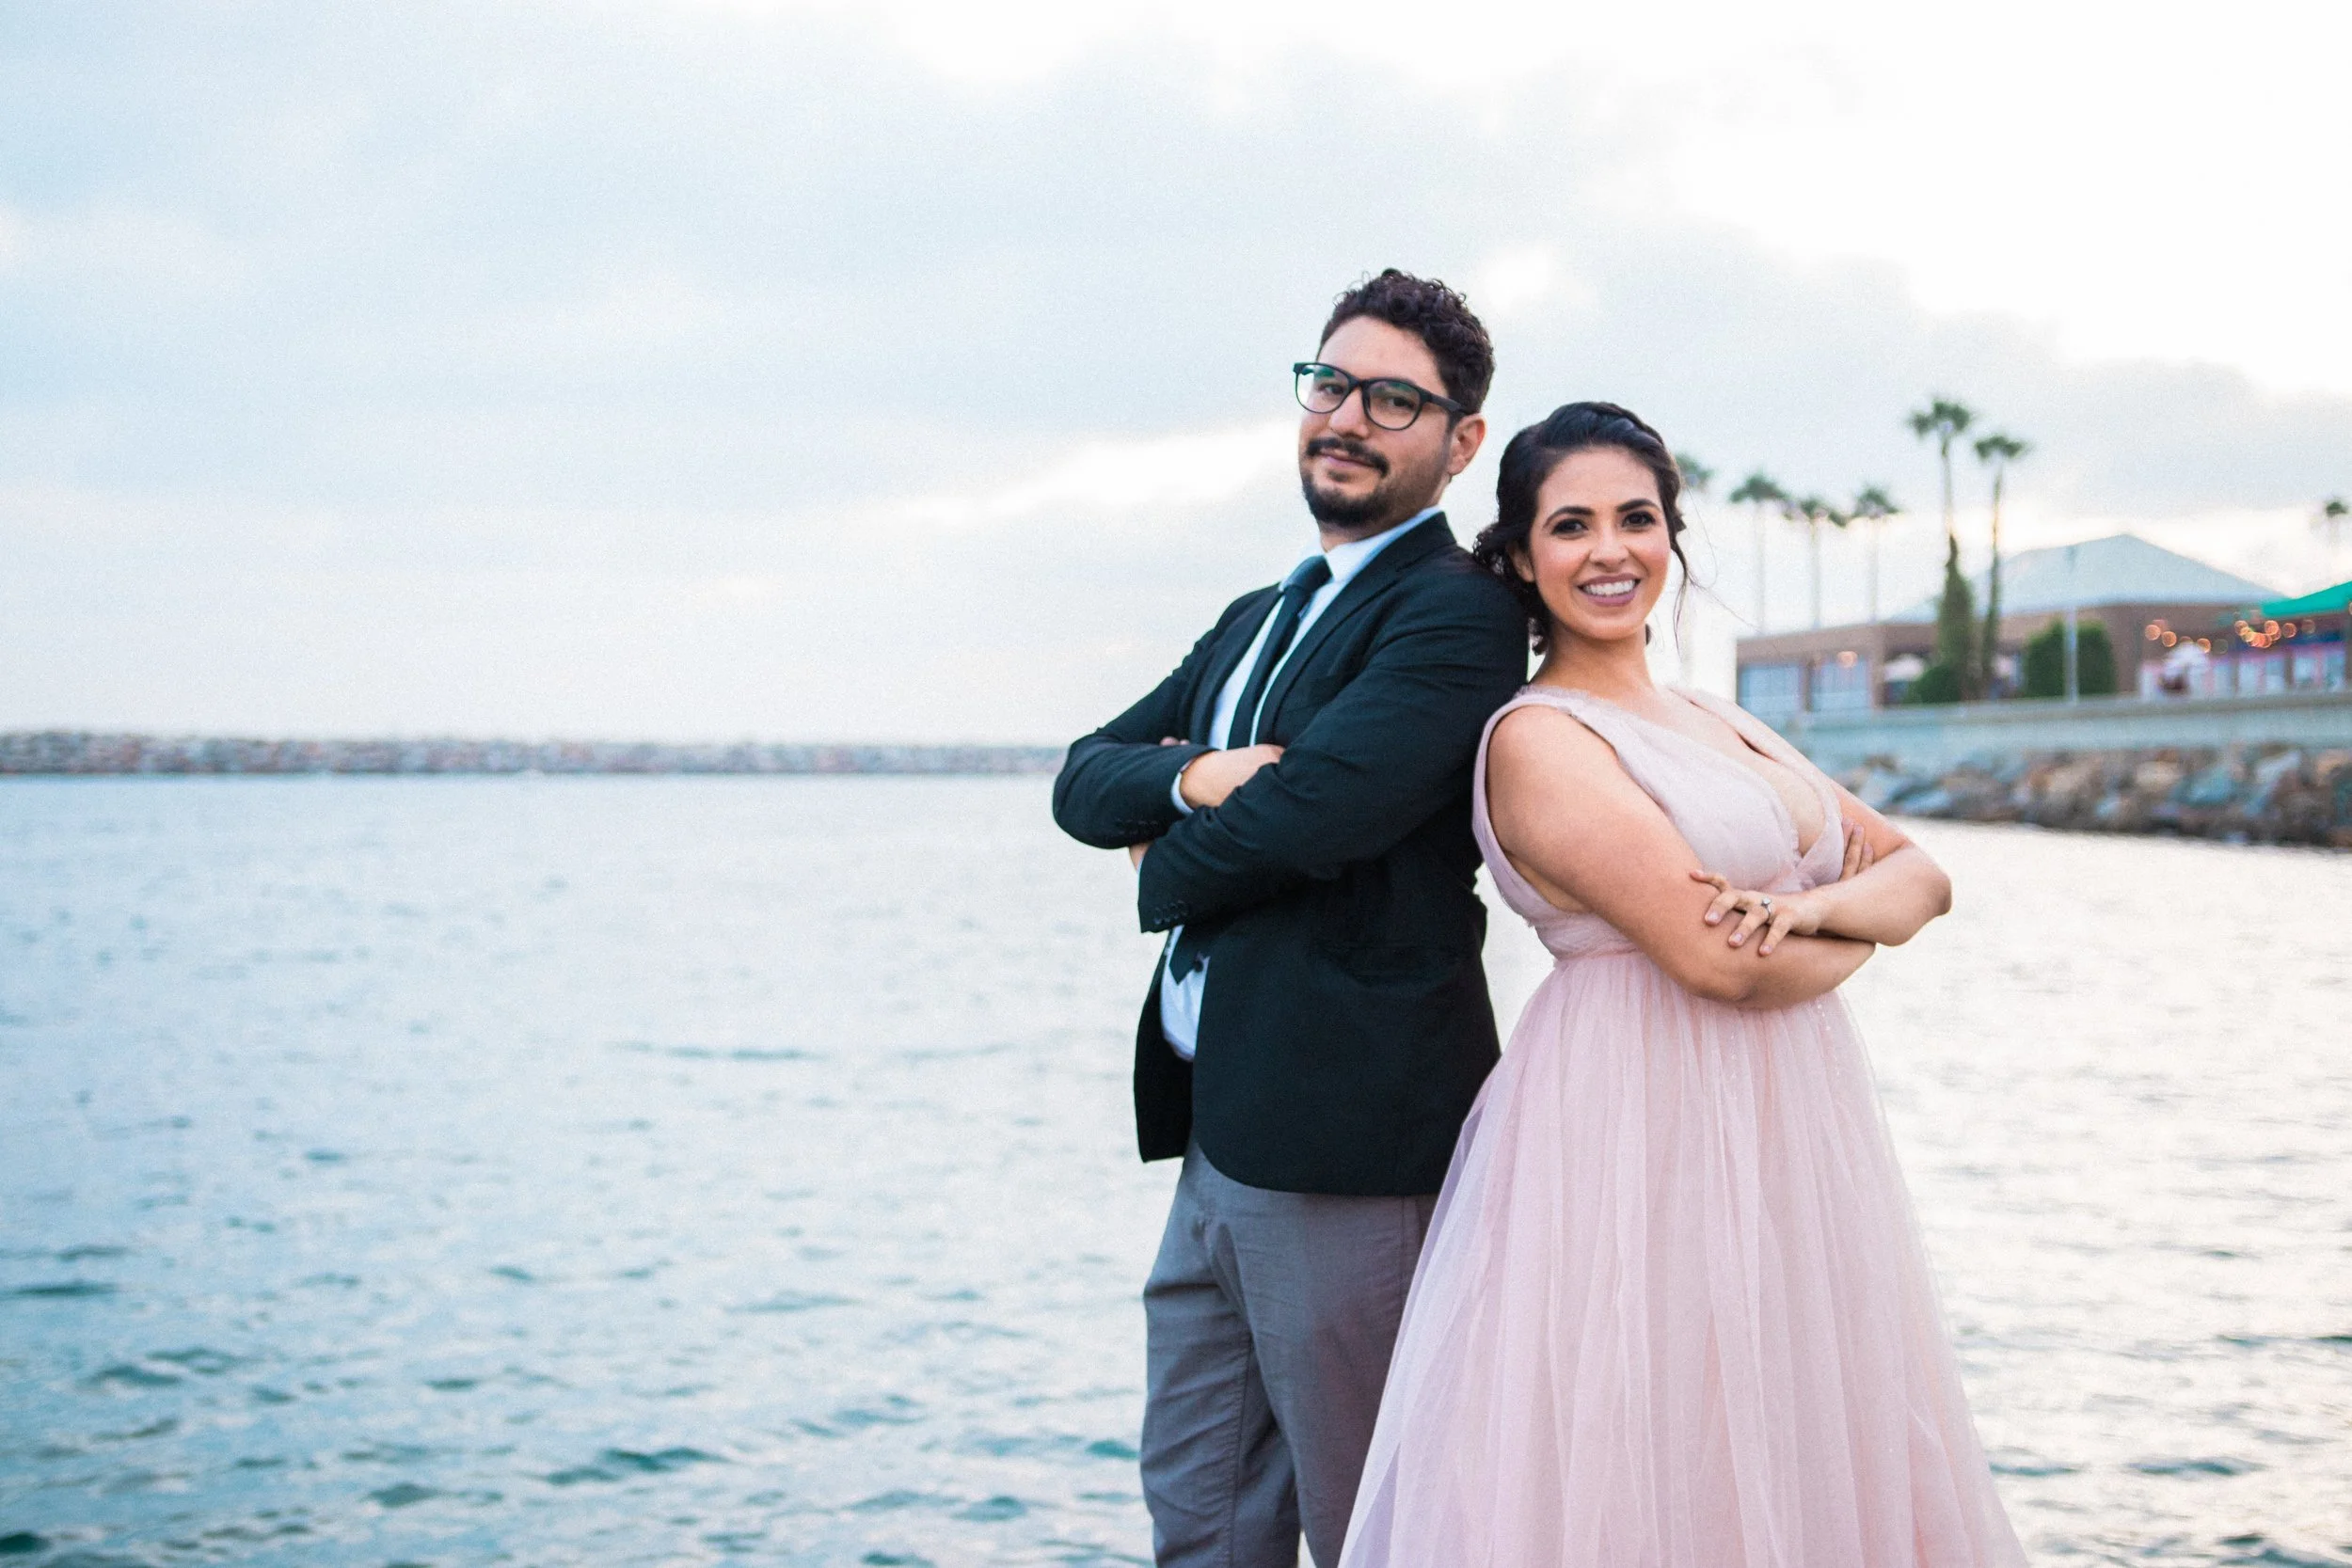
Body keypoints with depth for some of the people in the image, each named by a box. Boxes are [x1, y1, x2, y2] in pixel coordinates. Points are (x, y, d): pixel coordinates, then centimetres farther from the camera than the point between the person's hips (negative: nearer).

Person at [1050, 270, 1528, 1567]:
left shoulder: (1456, 610, -11)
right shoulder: (1258, 620, 19)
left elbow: (1313, 807, -23)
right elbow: (1083, 780, 13)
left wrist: (1168, 870, -2)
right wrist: (1190, 779, -11)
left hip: (1343, 1143, -9)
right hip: (1220, 1140, 9)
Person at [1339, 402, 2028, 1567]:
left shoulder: (1721, 725, 15)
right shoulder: (1538, 737, -11)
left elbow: (1920, 875, 10)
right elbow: (1713, 956, -20)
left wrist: (1817, 903, -12)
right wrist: (1851, 936, 0)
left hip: (1796, 1141, 8)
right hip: (1644, 1138, -8)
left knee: (1805, 1474, 13)